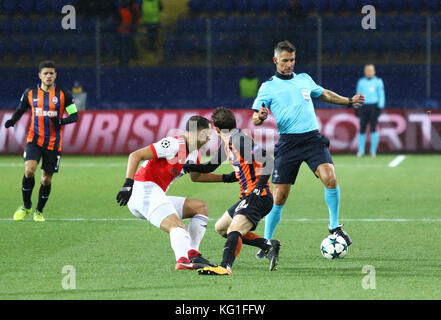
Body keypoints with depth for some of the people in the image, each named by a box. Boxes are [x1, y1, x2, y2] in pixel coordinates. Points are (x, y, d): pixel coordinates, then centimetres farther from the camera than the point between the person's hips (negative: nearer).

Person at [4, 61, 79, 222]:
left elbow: (75, 115, -1)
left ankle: (39, 211, 24)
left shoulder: (63, 94, -2)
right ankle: (26, 206, -1)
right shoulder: (30, 93, 3)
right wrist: (12, 120, -4)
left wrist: (61, 121, -20)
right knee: (29, 170, -20)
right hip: (34, 139, 0)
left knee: (47, 179, 3)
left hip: (53, 143, 0)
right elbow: (21, 109, 17)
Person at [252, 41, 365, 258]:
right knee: (279, 196, -4)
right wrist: (260, 117, -20)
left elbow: (324, 94, 35)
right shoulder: (268, 87, 5)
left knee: (329, 177, -22)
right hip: (288, 142, -2)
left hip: (312, 138, 2)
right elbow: (255, 119, 3)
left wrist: (349, 101, 35)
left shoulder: (304, 80, 16)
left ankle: (334, 226, -3)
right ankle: (267, 242, 12)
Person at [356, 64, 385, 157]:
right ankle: (361, 150, 5)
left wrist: (380, 106, -6)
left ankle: (373, 151, -4)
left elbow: (381, 95, 5)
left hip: (374, 106, -3)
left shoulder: (378, 81, 7)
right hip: (364, 107, 3)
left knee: (373, 128, -8)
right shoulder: (361, 82, 15)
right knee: (362, 128, -2)